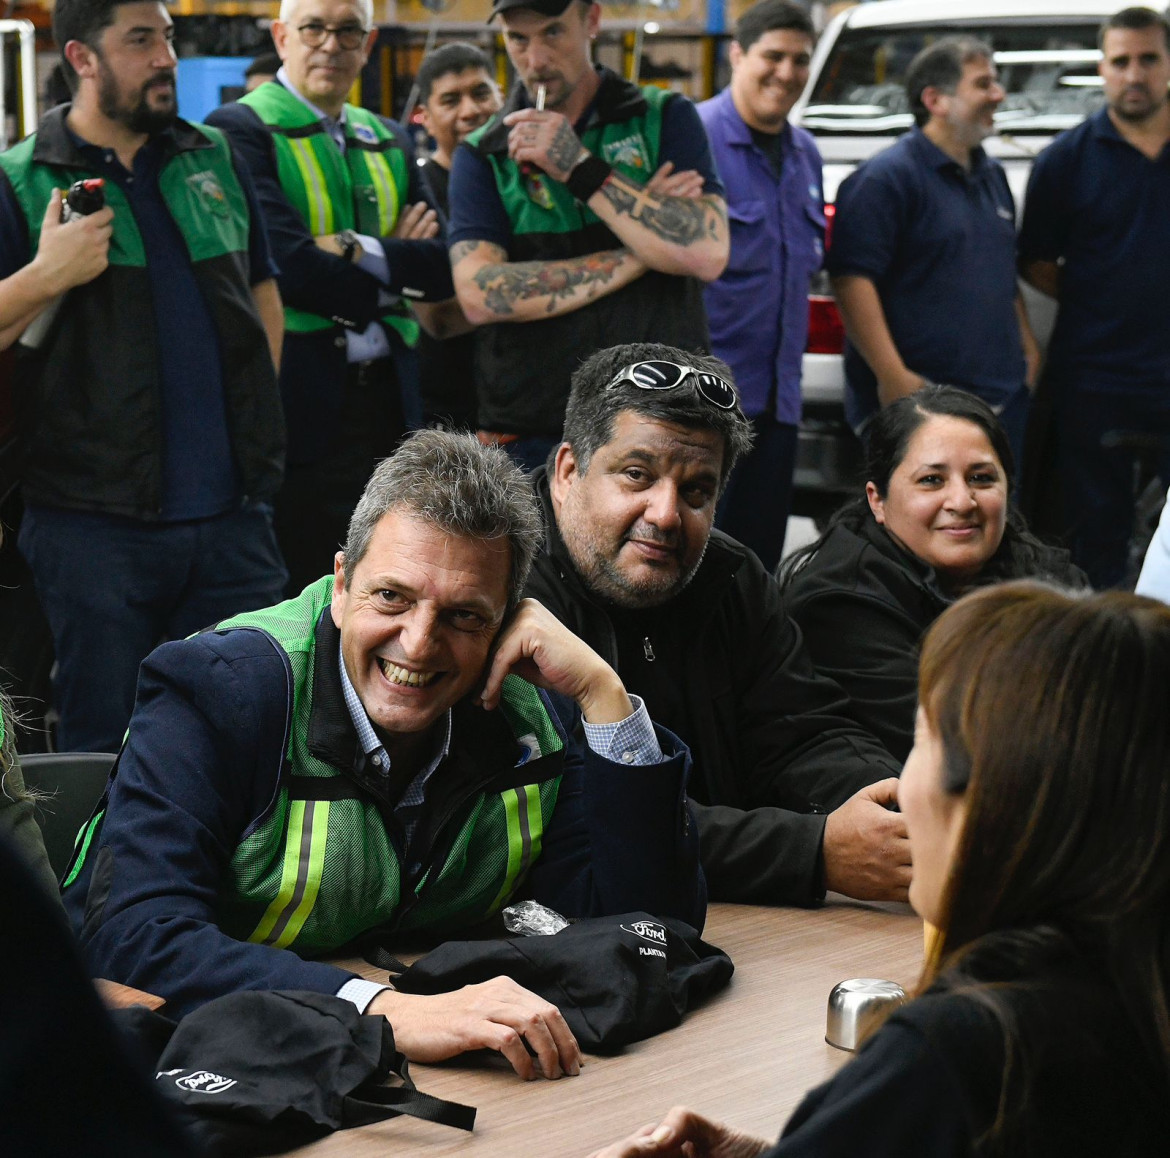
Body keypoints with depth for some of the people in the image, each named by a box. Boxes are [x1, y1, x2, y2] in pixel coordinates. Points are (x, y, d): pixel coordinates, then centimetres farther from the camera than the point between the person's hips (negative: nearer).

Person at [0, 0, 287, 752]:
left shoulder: (214, 161, 13)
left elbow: (264, 293, 24)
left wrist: (252, 422, 14)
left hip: (231, 514, 4)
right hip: (96, 523, -4)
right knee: (105, 751, 4)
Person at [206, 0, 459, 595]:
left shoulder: (392, 141, 17)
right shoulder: (241, 129, -5)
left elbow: (442, 267, 5)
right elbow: (287, 266, -17)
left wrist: (353, 249, -11)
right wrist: (396, 272, -6)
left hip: (388, 404, 6)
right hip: (296, 405, -6)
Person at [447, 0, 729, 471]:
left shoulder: (663, 119, 6)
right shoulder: (482, 155, 7)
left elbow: (708, 255, -10)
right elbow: (479, 296, -9)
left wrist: (582, 170, -12)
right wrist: (634, 258, -8)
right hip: (529, 444, 0)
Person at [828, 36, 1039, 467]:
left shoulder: (992, 176, 19)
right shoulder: (886, 177, -10)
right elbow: (852, 279, -18)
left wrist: (1028, 347, 19)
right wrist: (893, 376, -23)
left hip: (1003, 397, 9)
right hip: (920, 400, -9)